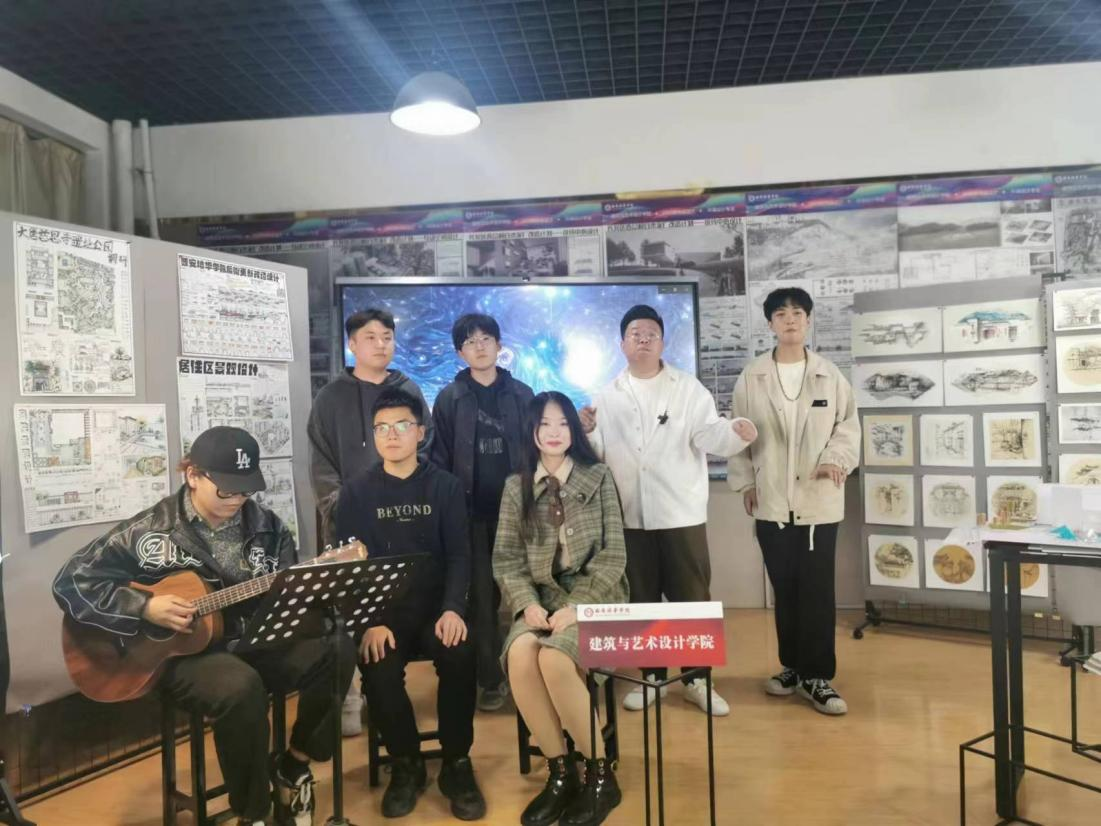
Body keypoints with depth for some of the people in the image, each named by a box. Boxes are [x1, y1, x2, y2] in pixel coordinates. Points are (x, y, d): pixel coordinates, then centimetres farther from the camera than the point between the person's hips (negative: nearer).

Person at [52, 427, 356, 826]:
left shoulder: (266, 526, 3)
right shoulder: (148, 531, -6)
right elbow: (71, 581, -4)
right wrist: (145, 608, -15)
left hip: (257, 641, 4)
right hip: (182, 653, -4)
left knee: (337, 651, -20)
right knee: (241, 687, -36)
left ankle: (293, 764, 2)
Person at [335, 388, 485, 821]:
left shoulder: (445, 486, 3)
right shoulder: (356, 493, 3)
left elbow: (459, 555, -2)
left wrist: (453, 609, -19)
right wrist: (370, 622, -18)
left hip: (436, 606, 0)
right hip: (382, 610, 1)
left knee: (459, 657, -28)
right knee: (378, 670, -27)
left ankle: (457, 765, -4)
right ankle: (405, 764, 1)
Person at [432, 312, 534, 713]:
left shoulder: (521, 394, 6)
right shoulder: (450, 398, 3)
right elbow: (440, 460, 2)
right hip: (472, 513, -1)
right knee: (482, 597, 4)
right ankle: (491, 678, 15)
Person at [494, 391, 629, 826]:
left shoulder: (598, 477, 1)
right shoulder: (516, 486, 8)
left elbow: (613, 555, -4)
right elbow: (506, 558, 4)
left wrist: (576, 607, -16)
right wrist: (527, 604, -14)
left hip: (594, 598, -3)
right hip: (541, 599, 3)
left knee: (554, 659, -30)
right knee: (520, 655, -28)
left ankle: (599, 773, -9)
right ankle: (559, 771, -10)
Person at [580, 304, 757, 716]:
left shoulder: (688, 389, 4)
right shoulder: (607, 396, 10)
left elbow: (709, 435, -7)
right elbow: (598, 452, 7)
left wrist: (736, 431, -28)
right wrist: (586, 433, -14)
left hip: (681, 512, -2)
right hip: (630, 515, 2)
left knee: (691, 599, 5)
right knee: (641, 600, 12)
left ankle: (697, 679, 20)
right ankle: (652, 676, 26)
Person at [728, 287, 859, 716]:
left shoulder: (830, 375, 2)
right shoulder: (751, 378, 2)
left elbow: (849, 423, 4)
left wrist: (836, 458, -12)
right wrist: (745, 480, 0)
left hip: (819, 499, -1)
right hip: (772, 501, 1)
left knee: (817, 590, 1)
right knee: (784, 589, 11)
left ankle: (816, 675, 12)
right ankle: (793, 665, 27)